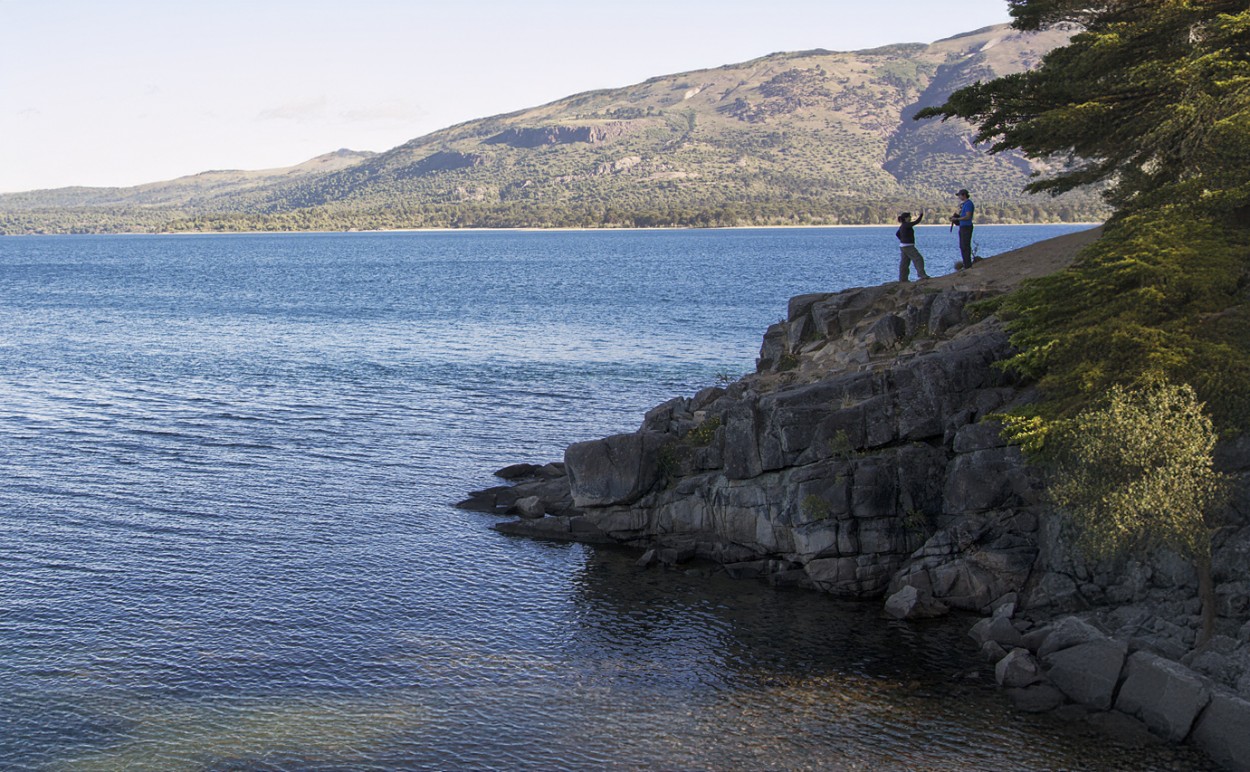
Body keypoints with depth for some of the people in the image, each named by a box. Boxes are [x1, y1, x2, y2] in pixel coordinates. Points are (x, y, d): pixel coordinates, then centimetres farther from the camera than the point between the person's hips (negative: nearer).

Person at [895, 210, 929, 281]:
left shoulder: (903, 226, 12)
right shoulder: (906, 225, -17)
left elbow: (897, 234, 26)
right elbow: (916, 222, -21)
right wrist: (921, 214, -15)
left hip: (903, 246, 10)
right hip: (908, 247, -10)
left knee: (905, 263, 10)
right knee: (918, 259, -9)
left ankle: (902, 278, 12)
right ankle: (921, 274, -14)